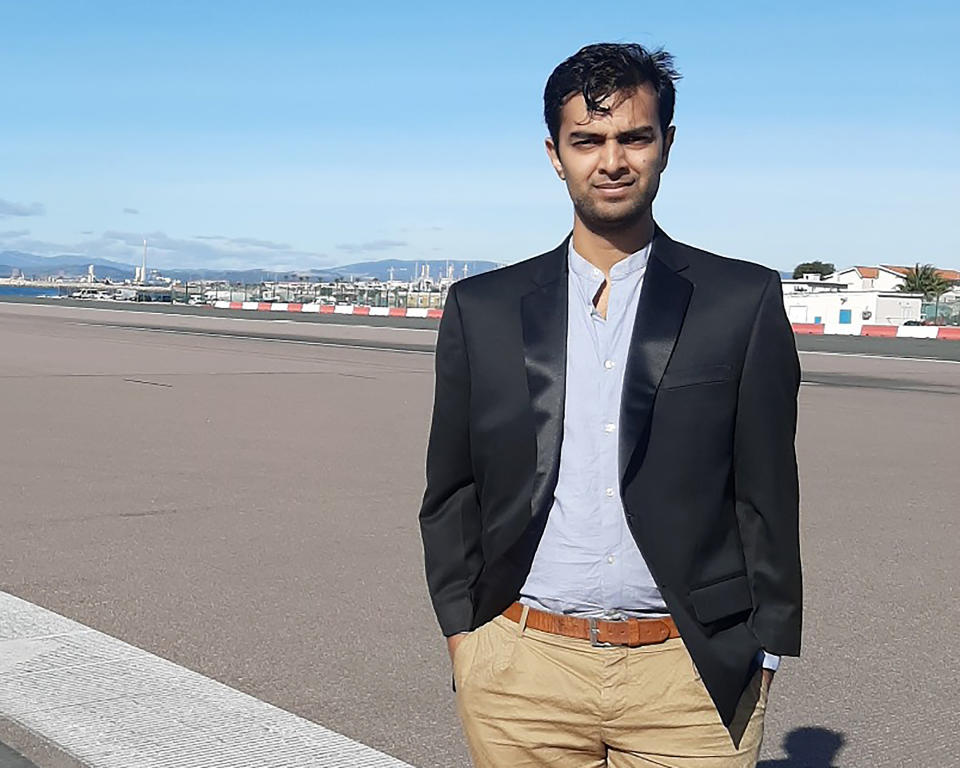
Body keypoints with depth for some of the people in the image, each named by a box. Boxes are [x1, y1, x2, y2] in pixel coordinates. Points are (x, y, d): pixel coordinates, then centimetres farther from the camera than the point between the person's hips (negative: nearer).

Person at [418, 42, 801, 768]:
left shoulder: (744, 302, 1)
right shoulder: (480, 309, 5)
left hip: (693, 677, -1)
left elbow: (768, 495, 2)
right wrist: (463, 633, 3)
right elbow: (451, 493, 9)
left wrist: (762, 654, 0)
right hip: (523, 672, 2)